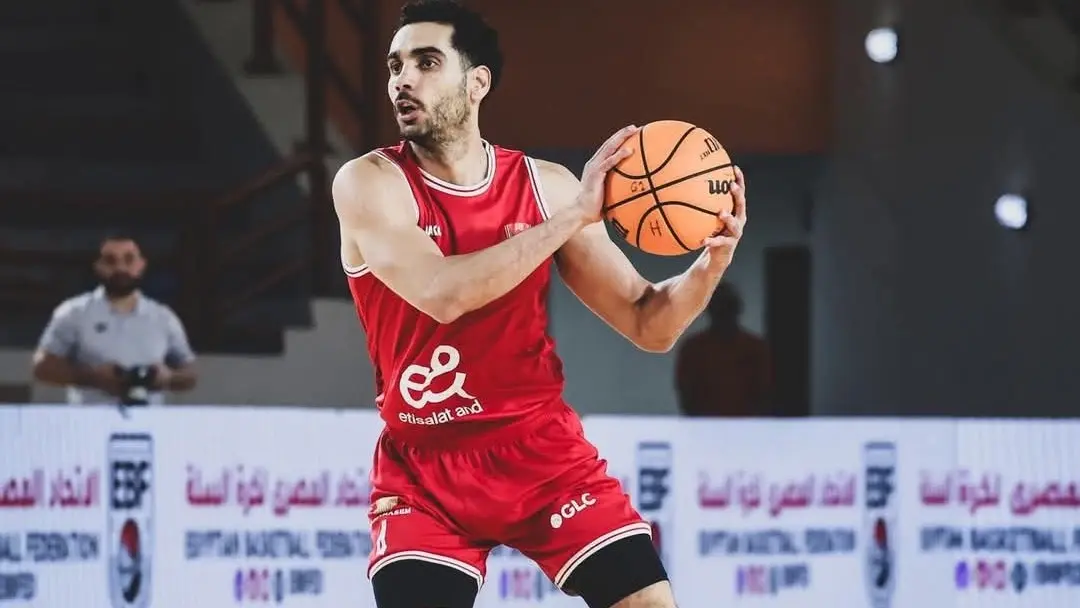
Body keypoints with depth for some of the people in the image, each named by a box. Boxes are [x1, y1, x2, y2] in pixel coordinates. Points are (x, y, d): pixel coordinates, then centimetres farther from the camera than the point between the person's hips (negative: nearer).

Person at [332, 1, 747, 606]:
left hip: (543, 447, 2)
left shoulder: (545, 184, 0)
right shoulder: (369, 183, -8)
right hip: (426, 467, -2)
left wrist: (712, 262, -16)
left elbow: (649, 325, 5)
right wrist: (573, 216, -24)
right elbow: (442, 294, -26)